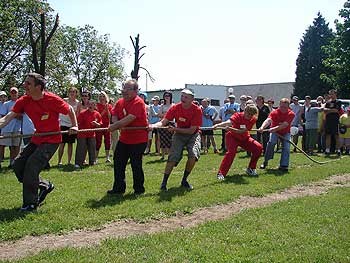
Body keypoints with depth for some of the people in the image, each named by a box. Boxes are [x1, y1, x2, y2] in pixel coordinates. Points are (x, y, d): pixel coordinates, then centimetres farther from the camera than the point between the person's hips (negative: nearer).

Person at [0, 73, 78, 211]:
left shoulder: (53, 100, -20)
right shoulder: (23, 101, -6)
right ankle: (45, 185, 21)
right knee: (18, 165, 3)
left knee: (31, 165, -17)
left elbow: (70, 110, -2)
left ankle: (30, 203, -2)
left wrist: (74, 126, -6)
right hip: (37, 139, 7)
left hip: (52, 140, -7)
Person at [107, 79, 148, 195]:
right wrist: (119, 125, -15)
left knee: (136, 165, -1)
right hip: (124, 138, 8)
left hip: (138, 139, -8)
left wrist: (115, 125, -21)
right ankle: (119, 188, 21)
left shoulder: (138, 103, -18)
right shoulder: (120, 102, 7)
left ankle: (139, 189, 16)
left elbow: (129, 119, -26)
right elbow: (115, 116, 7)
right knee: (118, 163, 10)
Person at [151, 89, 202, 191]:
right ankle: (164, 182, -3)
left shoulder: (197, 110, -19)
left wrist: (175, 129, -25)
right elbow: (163, 122, -15)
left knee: (193, 156, -23)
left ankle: (184, 180, -2)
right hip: (179, 134, 1)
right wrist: (153, 126, -36)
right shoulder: (175, 108, -13)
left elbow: (192, 130, -20)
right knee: (173, 157, -15)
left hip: (192, 135, -1)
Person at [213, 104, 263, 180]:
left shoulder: (253, 120, -15)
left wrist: (232, 129, -44)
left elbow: (243, 131, -27)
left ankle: (251, 169, 9)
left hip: (244, 138, 5)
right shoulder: (238, 116, -24)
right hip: (233, 137, -5)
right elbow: (228, 122, -45)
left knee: (258, 148, -7)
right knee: (231, 151, -29)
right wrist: (218, 125, -66)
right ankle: (221, 173, -24)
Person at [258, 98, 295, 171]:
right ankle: (265, 162, -13)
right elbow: (268, 120, -41)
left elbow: (285, 125, -35)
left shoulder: (291, 114, -21)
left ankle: (283, 165, -6)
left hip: (285, 132, 1)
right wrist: (262, 127, -61)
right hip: (274, 131, -1)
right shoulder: (274, 112, -22)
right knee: (271, 142, -26)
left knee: (286, 146, -17)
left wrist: (275, 128, -52)